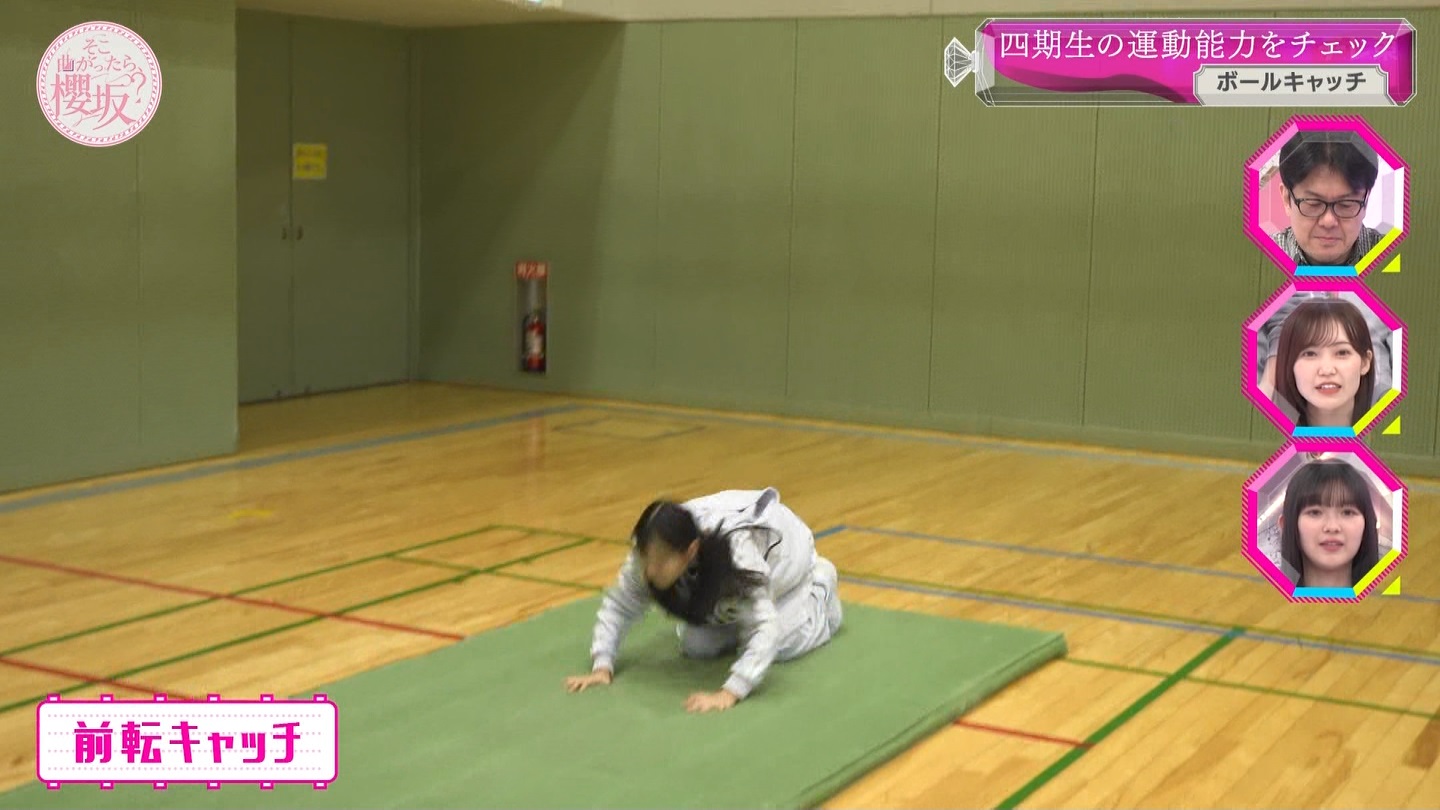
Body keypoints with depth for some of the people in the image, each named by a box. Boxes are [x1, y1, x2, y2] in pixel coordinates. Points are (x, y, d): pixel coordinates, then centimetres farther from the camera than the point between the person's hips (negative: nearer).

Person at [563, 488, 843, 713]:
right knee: (696, 648, -6)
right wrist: (602, 666, -36)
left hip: (781, 548, -4)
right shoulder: (649, 557, -35)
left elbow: (765, 629, -53)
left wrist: (728, 694, -61)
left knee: (781, 646, -10)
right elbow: (618, 606, -24)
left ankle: (821, 586, 18)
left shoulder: (735, 553, -50)